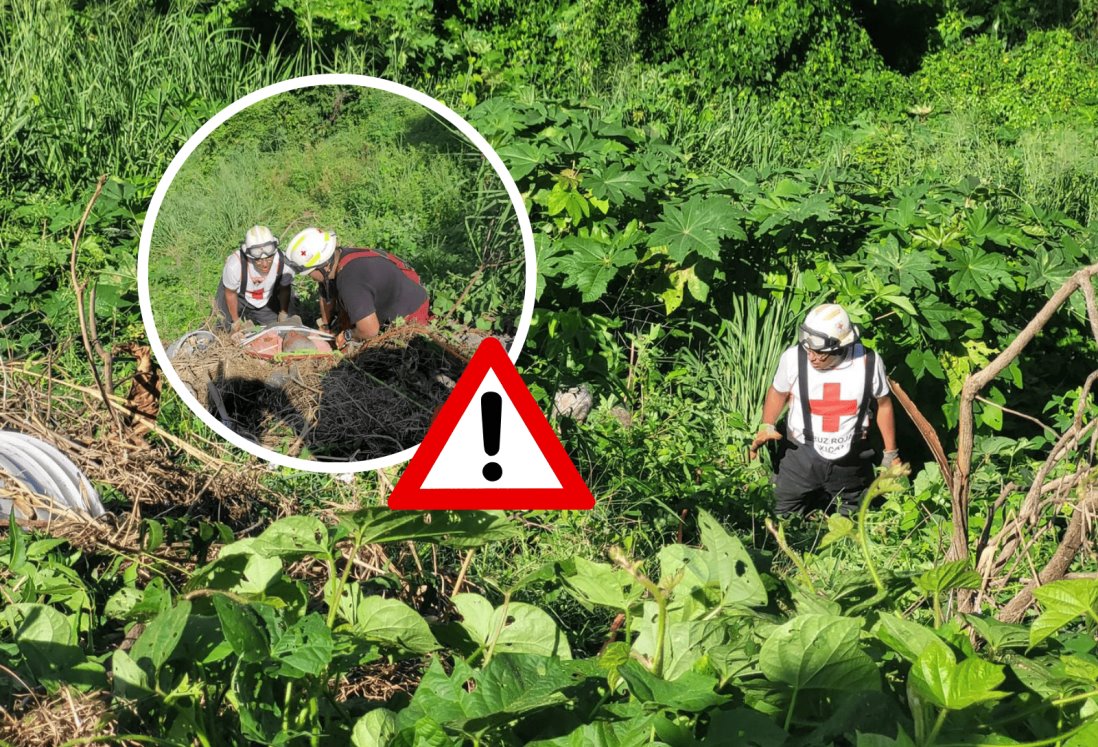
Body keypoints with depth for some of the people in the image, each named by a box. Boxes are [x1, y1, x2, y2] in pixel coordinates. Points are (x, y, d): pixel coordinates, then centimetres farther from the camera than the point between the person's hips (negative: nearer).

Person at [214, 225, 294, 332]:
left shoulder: (283, 263, -35)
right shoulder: (235, 265, -42)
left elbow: (284, 289, -10)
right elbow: (230, 293, -20)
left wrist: (284, 313, 6)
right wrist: (235, 320, -5)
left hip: (266, 299, 2)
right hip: (239, 295, -2)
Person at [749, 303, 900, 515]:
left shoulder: (869, 363, -16)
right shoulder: (793, 358, -19)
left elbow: (883, 404, 1)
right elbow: (778, 392, 2)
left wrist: (890, 453, 8)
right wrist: (767, 426, -14)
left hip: (851, 460, 1)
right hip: (800, 456, -1)